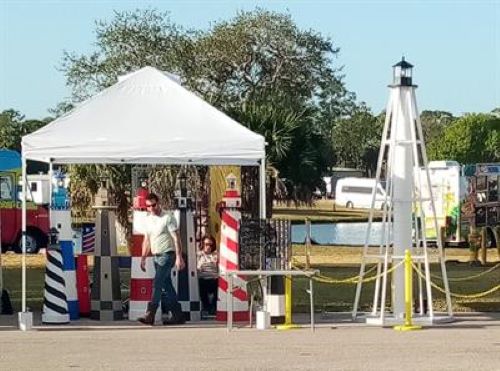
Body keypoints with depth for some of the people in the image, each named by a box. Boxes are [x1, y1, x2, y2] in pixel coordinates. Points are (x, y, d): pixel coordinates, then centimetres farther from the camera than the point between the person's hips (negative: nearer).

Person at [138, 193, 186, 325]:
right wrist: (143, 258, 14)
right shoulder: (148, 220, 12)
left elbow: (176, 238, -12)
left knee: (157, 284, -16)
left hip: (167, 255, -8)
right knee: (166, 286, 9)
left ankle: (150, 315, -19)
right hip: (156, 256, 8)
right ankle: (178, 315, 15)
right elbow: (146, 240, 18)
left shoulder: (168, 217, -9)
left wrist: (179, 257, -17)